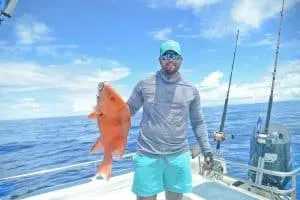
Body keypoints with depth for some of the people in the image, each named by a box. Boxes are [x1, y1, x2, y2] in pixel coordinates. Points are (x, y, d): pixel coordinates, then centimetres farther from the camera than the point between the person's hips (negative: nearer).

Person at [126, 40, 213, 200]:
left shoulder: (191, 90, 6)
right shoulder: (144, 85, 1)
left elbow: (198, 122, 12)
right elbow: (127, 111, 7)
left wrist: (206, 149, 8)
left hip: (179, 156, 2)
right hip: (147, 156, -1)